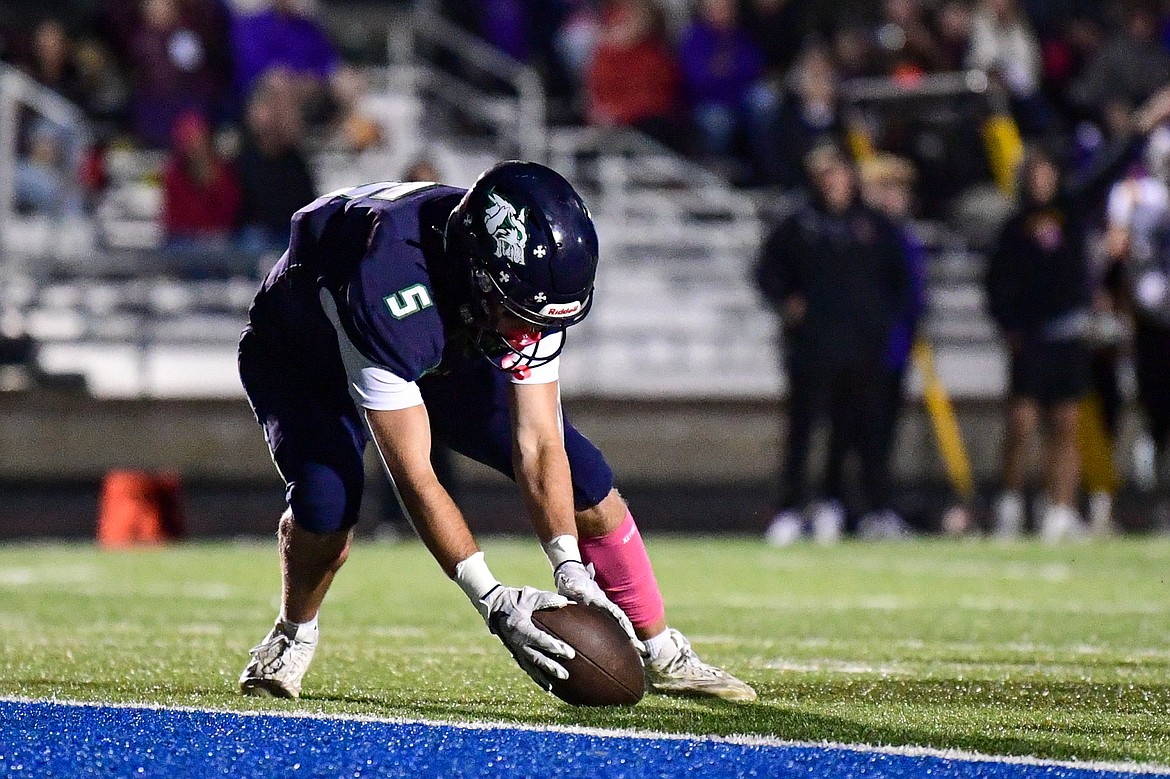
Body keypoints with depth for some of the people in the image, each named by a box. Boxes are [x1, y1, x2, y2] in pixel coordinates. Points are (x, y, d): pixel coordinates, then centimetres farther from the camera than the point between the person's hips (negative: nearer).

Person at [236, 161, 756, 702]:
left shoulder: (525, 283, -28)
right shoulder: (386, 292, -46)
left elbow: (538, 446, -22)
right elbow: (414, 476, -41)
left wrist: (570, 571, -35)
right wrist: (493, 601, -45)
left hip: (441, 357, 5)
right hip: (301, 355, -5)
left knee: (584, 475, -6)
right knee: (327, 496, -33)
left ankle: (661, 656, 10)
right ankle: (293, 635, -2)